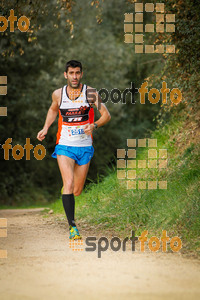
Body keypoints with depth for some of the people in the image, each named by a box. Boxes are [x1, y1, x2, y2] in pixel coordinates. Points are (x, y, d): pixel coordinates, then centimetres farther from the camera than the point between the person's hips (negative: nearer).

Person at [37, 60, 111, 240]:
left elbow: (106, 115, -5)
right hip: (64, 146, -1)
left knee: (77, 191, 7)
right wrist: (46, 128, 10)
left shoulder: (90, 93, -5)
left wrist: (94, 125, -24)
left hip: (85, 147, 1)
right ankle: (72, 226, -22)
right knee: (69, 184, -20)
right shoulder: (58, 94, 1)